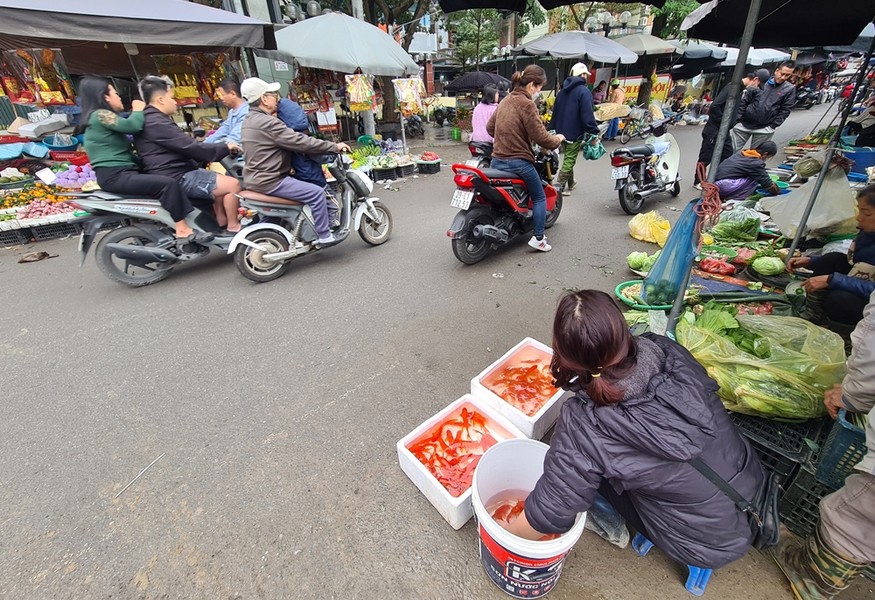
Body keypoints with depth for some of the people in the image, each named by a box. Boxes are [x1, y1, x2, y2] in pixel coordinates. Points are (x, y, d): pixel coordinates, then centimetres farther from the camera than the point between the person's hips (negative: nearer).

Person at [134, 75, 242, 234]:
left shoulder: (150, 119, 18)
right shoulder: (156, 123, -17)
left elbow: (183, 147, 20)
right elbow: (190, 147, -21)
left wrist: (221, 149, 16)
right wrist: (225, 148, -10)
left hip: (177, 173, 11)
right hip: (177, 179, -11)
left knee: (220, 180, 27)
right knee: (233, 184, -15)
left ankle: (222, 221, 23)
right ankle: (233, 227, -4)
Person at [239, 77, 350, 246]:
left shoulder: (250, 120, 13)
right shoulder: (267, 123, -19)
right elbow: (300, 142, -22)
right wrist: (335, 147, -17)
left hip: (255, 178, 11)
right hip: (269, 181, -11)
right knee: (317, 193, -14)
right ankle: (324, 236, -7)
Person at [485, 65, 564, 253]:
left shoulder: (505, 101, 12)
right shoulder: (526, 104, -13)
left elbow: (490, 127, 21)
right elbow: (540, 137, -17)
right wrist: (557, 139, 1)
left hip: (498, 160, 7)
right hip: (519, 162, -7)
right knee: (539, 197, 9)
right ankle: (538, 238, 6)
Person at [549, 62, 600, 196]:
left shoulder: (564, 90, 12)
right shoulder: (584, 91, -12)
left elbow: (555, 111, 16)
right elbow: (587, 114, -19)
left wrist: (553, 128, 21)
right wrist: (594, 132, -17)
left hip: (562, 130, 8)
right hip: (575, 133, -8)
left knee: (568, 158, 20)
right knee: (569, 160, -5)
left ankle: (570, 183, 31)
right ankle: (559, 187, -9)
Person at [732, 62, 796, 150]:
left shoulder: (790, 89, 3)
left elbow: (785, 110, 1)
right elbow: (745, 101, 6)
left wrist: (773, 125, -8)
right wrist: (738, 118, -2)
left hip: (764, 129, 0)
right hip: (744, 124, 0)